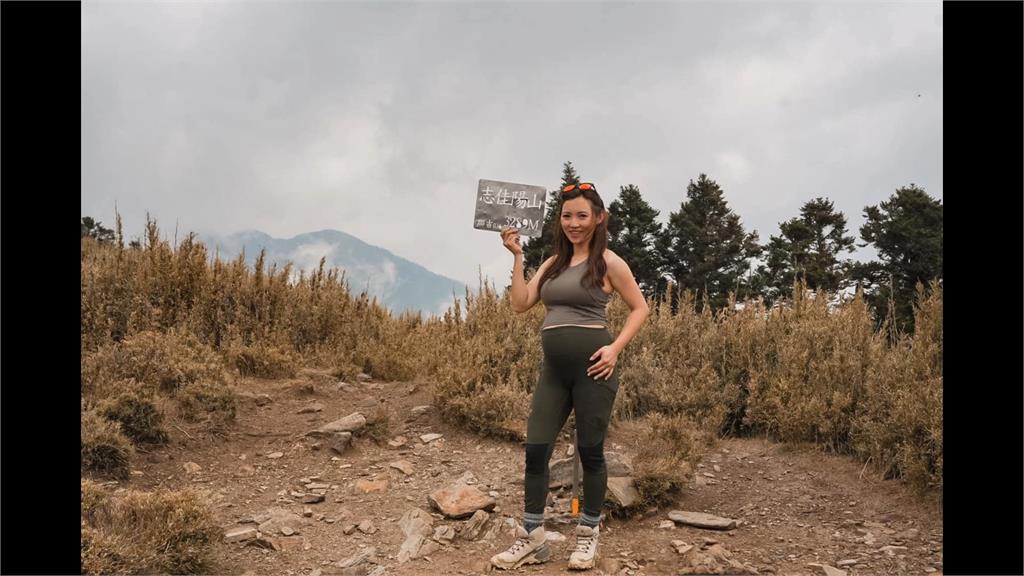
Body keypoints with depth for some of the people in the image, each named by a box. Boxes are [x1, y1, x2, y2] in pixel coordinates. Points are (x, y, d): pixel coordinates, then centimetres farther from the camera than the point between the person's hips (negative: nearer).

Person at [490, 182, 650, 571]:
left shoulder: (607, 262, -1)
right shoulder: (553, 263, 15)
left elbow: (640, 308, 1)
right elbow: (520, 303, 7)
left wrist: (615, 348, -11)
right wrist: (517, 256, 4)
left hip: (590, 366, -5)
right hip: (553, 369, 6)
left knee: (590, 452, 4)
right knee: (535, 450, 3)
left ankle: (588, 536, 21)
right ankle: (532, 539, 14)